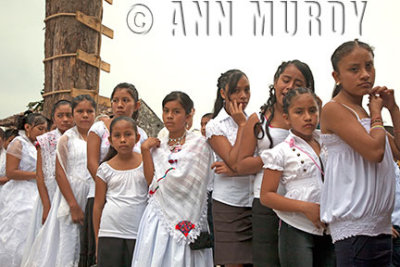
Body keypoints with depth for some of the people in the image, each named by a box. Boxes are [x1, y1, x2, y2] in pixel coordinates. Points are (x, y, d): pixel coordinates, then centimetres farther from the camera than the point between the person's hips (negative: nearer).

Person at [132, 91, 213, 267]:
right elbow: (151, 182, 1)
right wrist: (145, 150, -1)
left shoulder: (198, 143, -1)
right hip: (157, 217, 4)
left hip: (183, 218, -4)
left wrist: (159, 185, 2)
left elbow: (178, 181, -8)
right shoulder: (158, 145, 12)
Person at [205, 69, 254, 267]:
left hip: (256, 202, 3)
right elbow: (235, 161, -13)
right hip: (230, 206, -3)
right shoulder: (215, 126, 0)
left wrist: (235, 170, -11)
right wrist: (241, 125, -7)